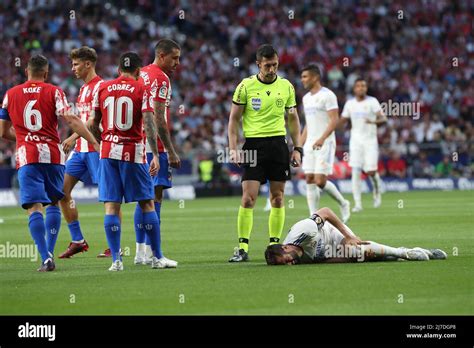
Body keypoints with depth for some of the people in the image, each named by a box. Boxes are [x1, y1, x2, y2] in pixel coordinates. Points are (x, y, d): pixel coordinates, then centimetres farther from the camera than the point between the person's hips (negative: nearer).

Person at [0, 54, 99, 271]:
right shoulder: (53, 92, 1)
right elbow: (71, 120, -11)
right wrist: (94, 142, -11)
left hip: (27, 156, 0)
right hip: (53, 155, 0)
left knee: (34, 208, -6)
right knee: (53, 203, 18)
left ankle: (46, 258, -19)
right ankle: (49, 252, 11)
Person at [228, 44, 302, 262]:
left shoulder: (286, 86, 7)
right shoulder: (246, 86, -1)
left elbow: (293, 119, 15)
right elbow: (234, 118, 3)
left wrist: (297, 148, 8)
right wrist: (233, 148, -6)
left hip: (278, 144, 3)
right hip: (253, 144, -3)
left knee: (277, 198, 4)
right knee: (248, 198, -9)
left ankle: (274, 244, 11)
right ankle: (242, 248, -5)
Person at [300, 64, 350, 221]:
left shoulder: (327, 95, -10)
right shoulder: (306, 98, 16)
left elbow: (334, 121, -17)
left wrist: (322, 138, -30)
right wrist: (299, 146, 17)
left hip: (325, 144, -8)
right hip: (310, 145, 8)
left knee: (320, 181, -13)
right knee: (310, 181, 0)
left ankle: (343, 204, 10)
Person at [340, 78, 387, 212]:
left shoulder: (372, 101, -5)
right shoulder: (349, 103, 7)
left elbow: (383, 118, -14)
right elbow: (342, 120, 18)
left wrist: (374, 121, -34)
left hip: (370, 140, -2)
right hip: (355, 140, 3)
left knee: (370, 171, -8)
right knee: (355, 171, -8)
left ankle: (377, 189, 27)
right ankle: (357, 204, -7)